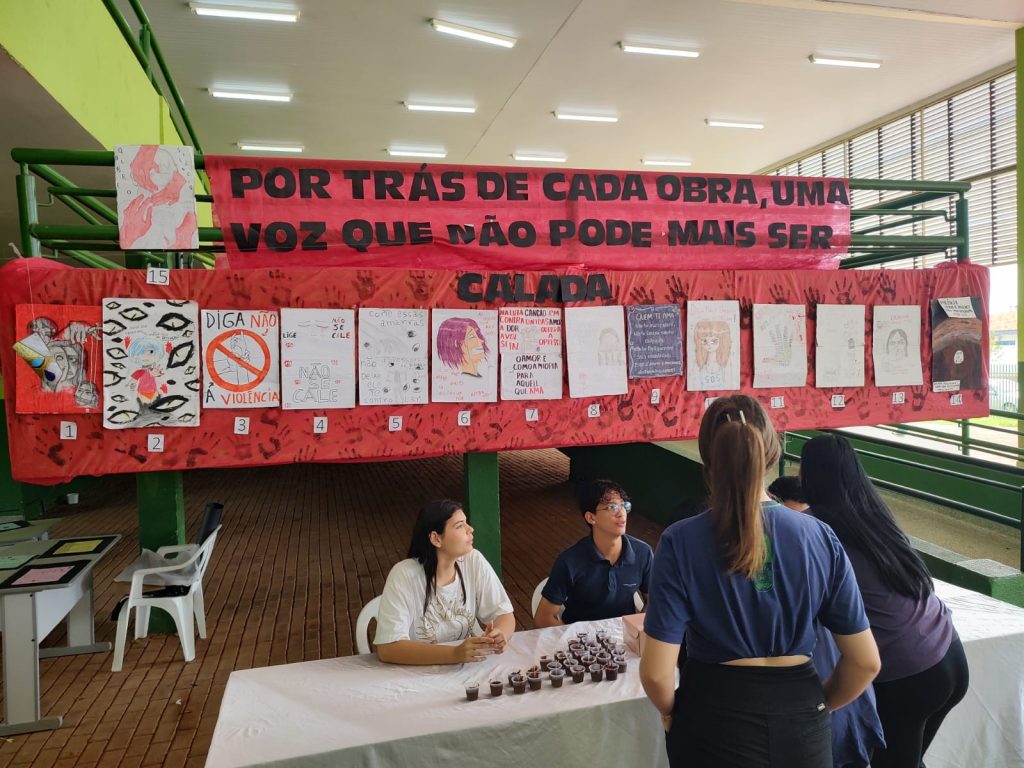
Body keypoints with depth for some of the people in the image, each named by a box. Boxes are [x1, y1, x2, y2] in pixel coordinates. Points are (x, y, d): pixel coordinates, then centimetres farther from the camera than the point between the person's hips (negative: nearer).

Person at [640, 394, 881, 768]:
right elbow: (865, 662, -3)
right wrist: (818, 706, 14)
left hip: (715, 726, -2)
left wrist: (672, 712, 4)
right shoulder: (820, 538, -10)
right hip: (801, 728, 2)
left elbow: (656, 673, -18)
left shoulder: (680, 543, -18)